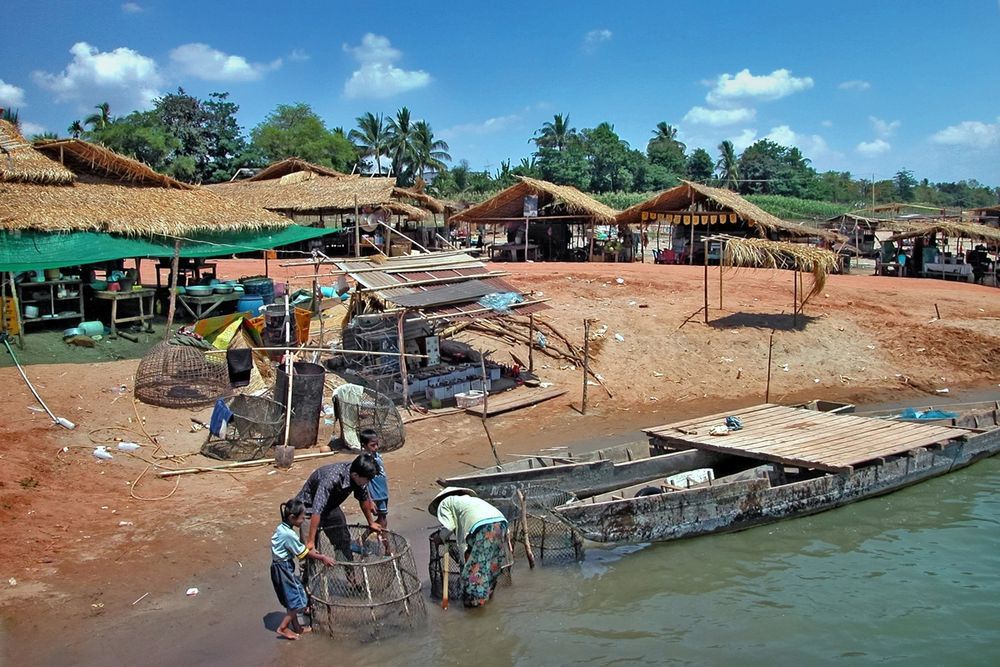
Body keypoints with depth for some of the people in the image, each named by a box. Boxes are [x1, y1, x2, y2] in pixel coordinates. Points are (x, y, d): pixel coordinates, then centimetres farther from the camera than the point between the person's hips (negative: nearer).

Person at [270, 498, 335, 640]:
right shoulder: (289, 534, -26)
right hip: (284, 569, -10)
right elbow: (303, 553, -16)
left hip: (279, 567, 10)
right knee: (297, 601, 1)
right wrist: (322, 558, -6)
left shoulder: (281, 528, 3)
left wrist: (311, 553, 3)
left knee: (291, 599, 20)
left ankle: (296, 627, 31)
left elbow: (299, 550, 11)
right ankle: (283, 628, 9)